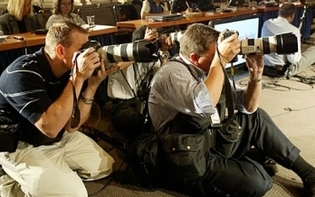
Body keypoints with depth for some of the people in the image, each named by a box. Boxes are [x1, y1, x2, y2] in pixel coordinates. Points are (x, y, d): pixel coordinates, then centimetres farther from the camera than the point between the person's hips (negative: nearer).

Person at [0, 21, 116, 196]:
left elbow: (71, 126, -8)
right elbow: (50, 127, -38)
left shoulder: (68, 70, -5)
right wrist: (78, 78, -36)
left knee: (105, 166, 9)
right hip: (22, 146, -8)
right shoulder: (23, 73, -28)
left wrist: (92, 84, -19)